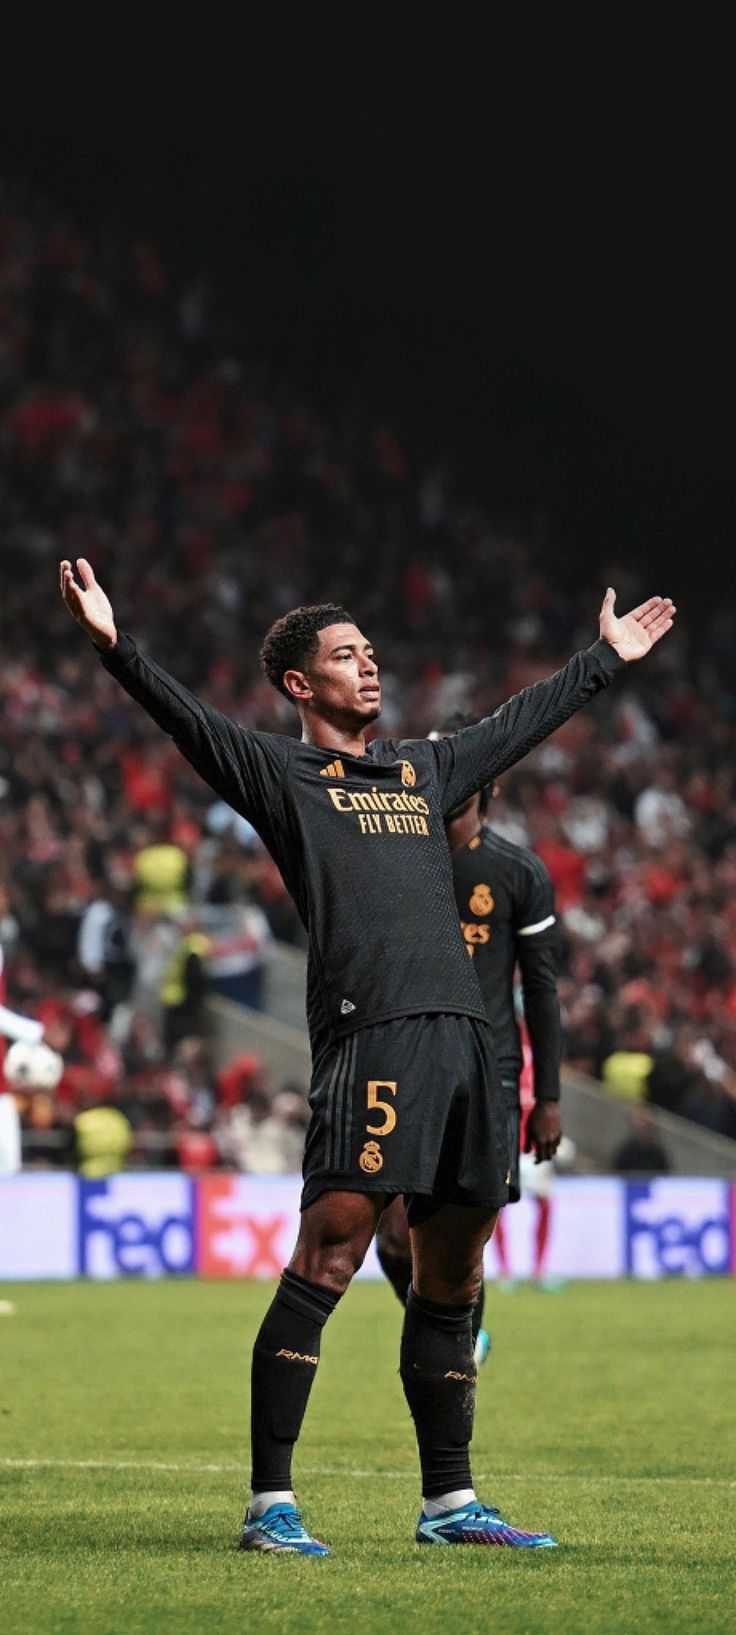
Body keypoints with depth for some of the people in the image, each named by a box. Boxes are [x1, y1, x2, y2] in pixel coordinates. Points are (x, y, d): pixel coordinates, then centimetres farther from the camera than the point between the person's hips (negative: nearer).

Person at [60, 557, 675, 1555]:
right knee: (327, 1258, -12)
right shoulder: (279, 772, 8)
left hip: (464, 1039, 7)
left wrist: (608, 659, 51)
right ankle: (270, 1504, -12)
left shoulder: (423, 771, 26)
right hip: (370, 1037, -7)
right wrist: (114, 646, -21)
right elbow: (188, 720, -7)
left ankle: (449, 1502, 18)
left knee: (454, 1275, 10)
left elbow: (522, 723, 40)